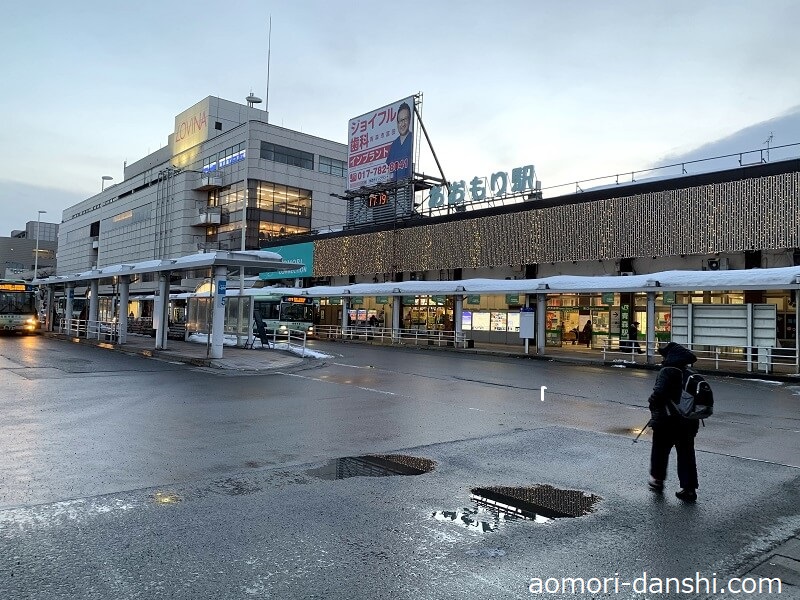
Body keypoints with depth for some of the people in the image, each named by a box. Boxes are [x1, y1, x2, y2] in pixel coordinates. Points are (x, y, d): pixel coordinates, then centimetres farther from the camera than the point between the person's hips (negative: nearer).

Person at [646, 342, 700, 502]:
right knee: (686, 454, 12)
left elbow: (659, 393, -26)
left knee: (660, 451, 14)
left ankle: (657, 479, 26)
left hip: (666, 422, -6)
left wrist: (652, 403, -7)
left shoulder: (667, 372, -15)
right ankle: (689, 488, 12)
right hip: (688, 423, 6)